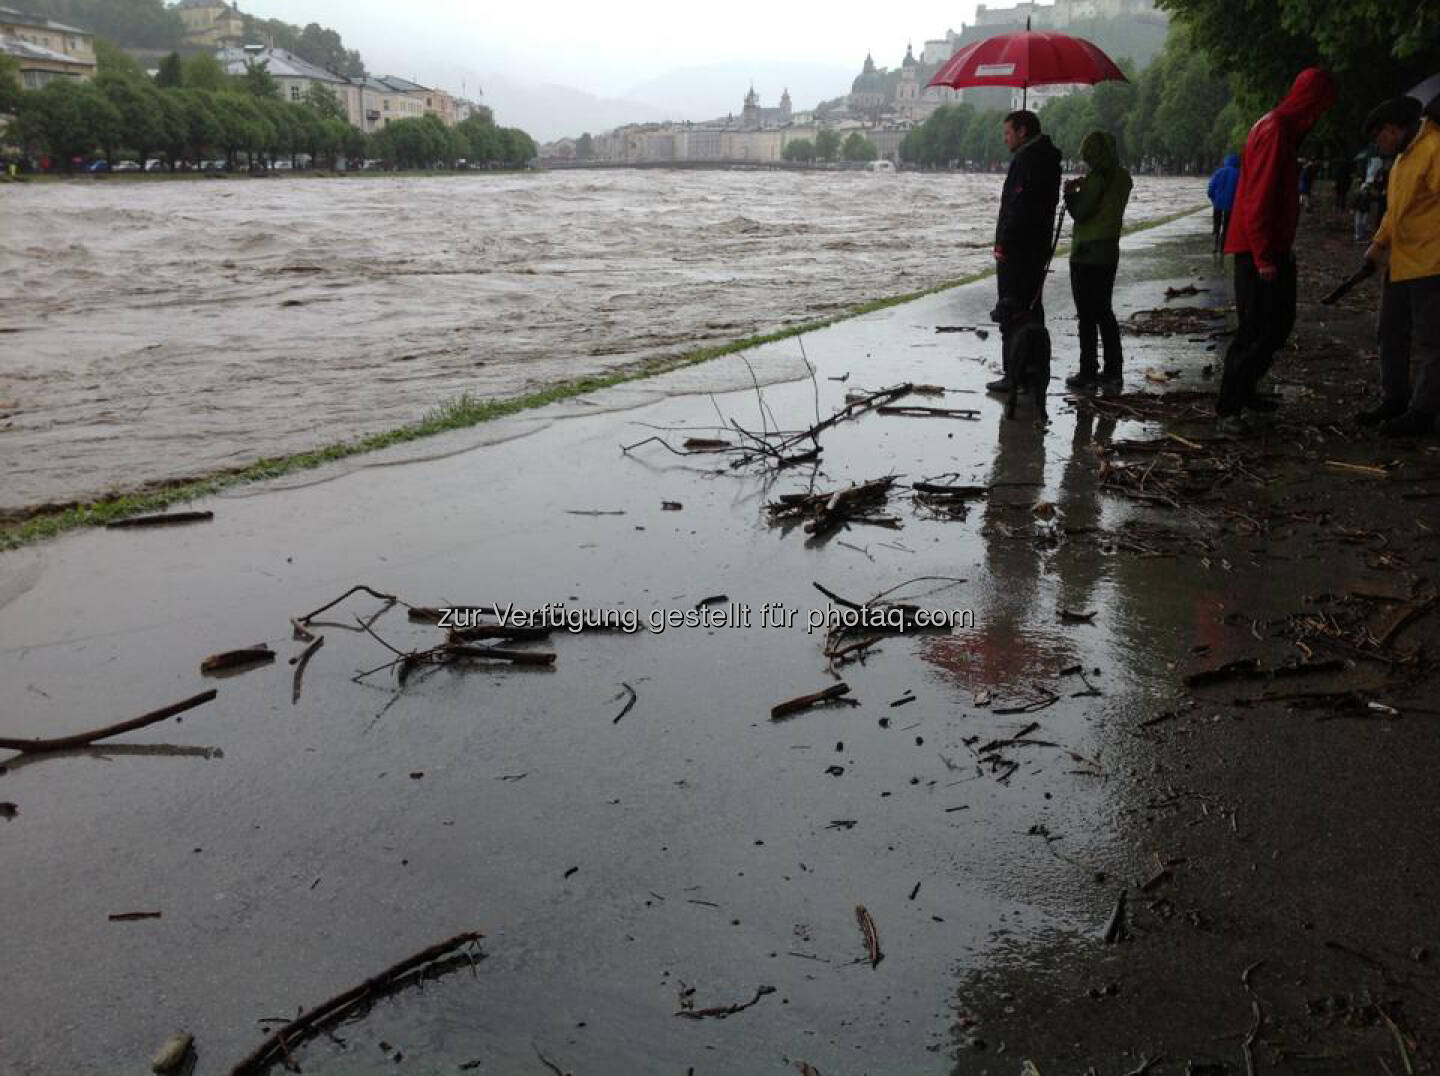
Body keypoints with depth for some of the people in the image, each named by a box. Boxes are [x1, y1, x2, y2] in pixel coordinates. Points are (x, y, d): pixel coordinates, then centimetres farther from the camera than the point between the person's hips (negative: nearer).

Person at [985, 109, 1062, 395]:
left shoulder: (1026, 159, -14)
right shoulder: (1048, 159, 17)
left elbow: (1019, 206, -22)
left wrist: (1003, 243, -20)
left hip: (1016, 250, -10)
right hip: (1038, 248, 10)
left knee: (1011, 311, -7)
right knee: (1032, 308, 15)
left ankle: (1014, 376, -7)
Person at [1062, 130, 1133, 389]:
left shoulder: (1097, 177, -17)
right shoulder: (1123, 178, 9)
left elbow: (1080, 213, -15)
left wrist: (1070, 193, 1)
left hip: (1087, 254, -8)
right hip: (1110, 251, 8)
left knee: (1087, 315, -3)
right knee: (1104, 312, 15)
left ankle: (1088, 372, 0)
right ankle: (1112, 371, 16)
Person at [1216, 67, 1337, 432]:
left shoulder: (1283, 128, 17)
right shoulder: (1275, 130, -16)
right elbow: (1259, 198, -22)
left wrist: (1281, 248, 18)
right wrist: (1264, 257, -23)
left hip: (1274, 249, 11)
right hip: (1258, 251, -11)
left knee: (1279, 322, 15)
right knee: (1257, 330, -9)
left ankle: (1245, 390, 25)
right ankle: (1229, 408, -5)